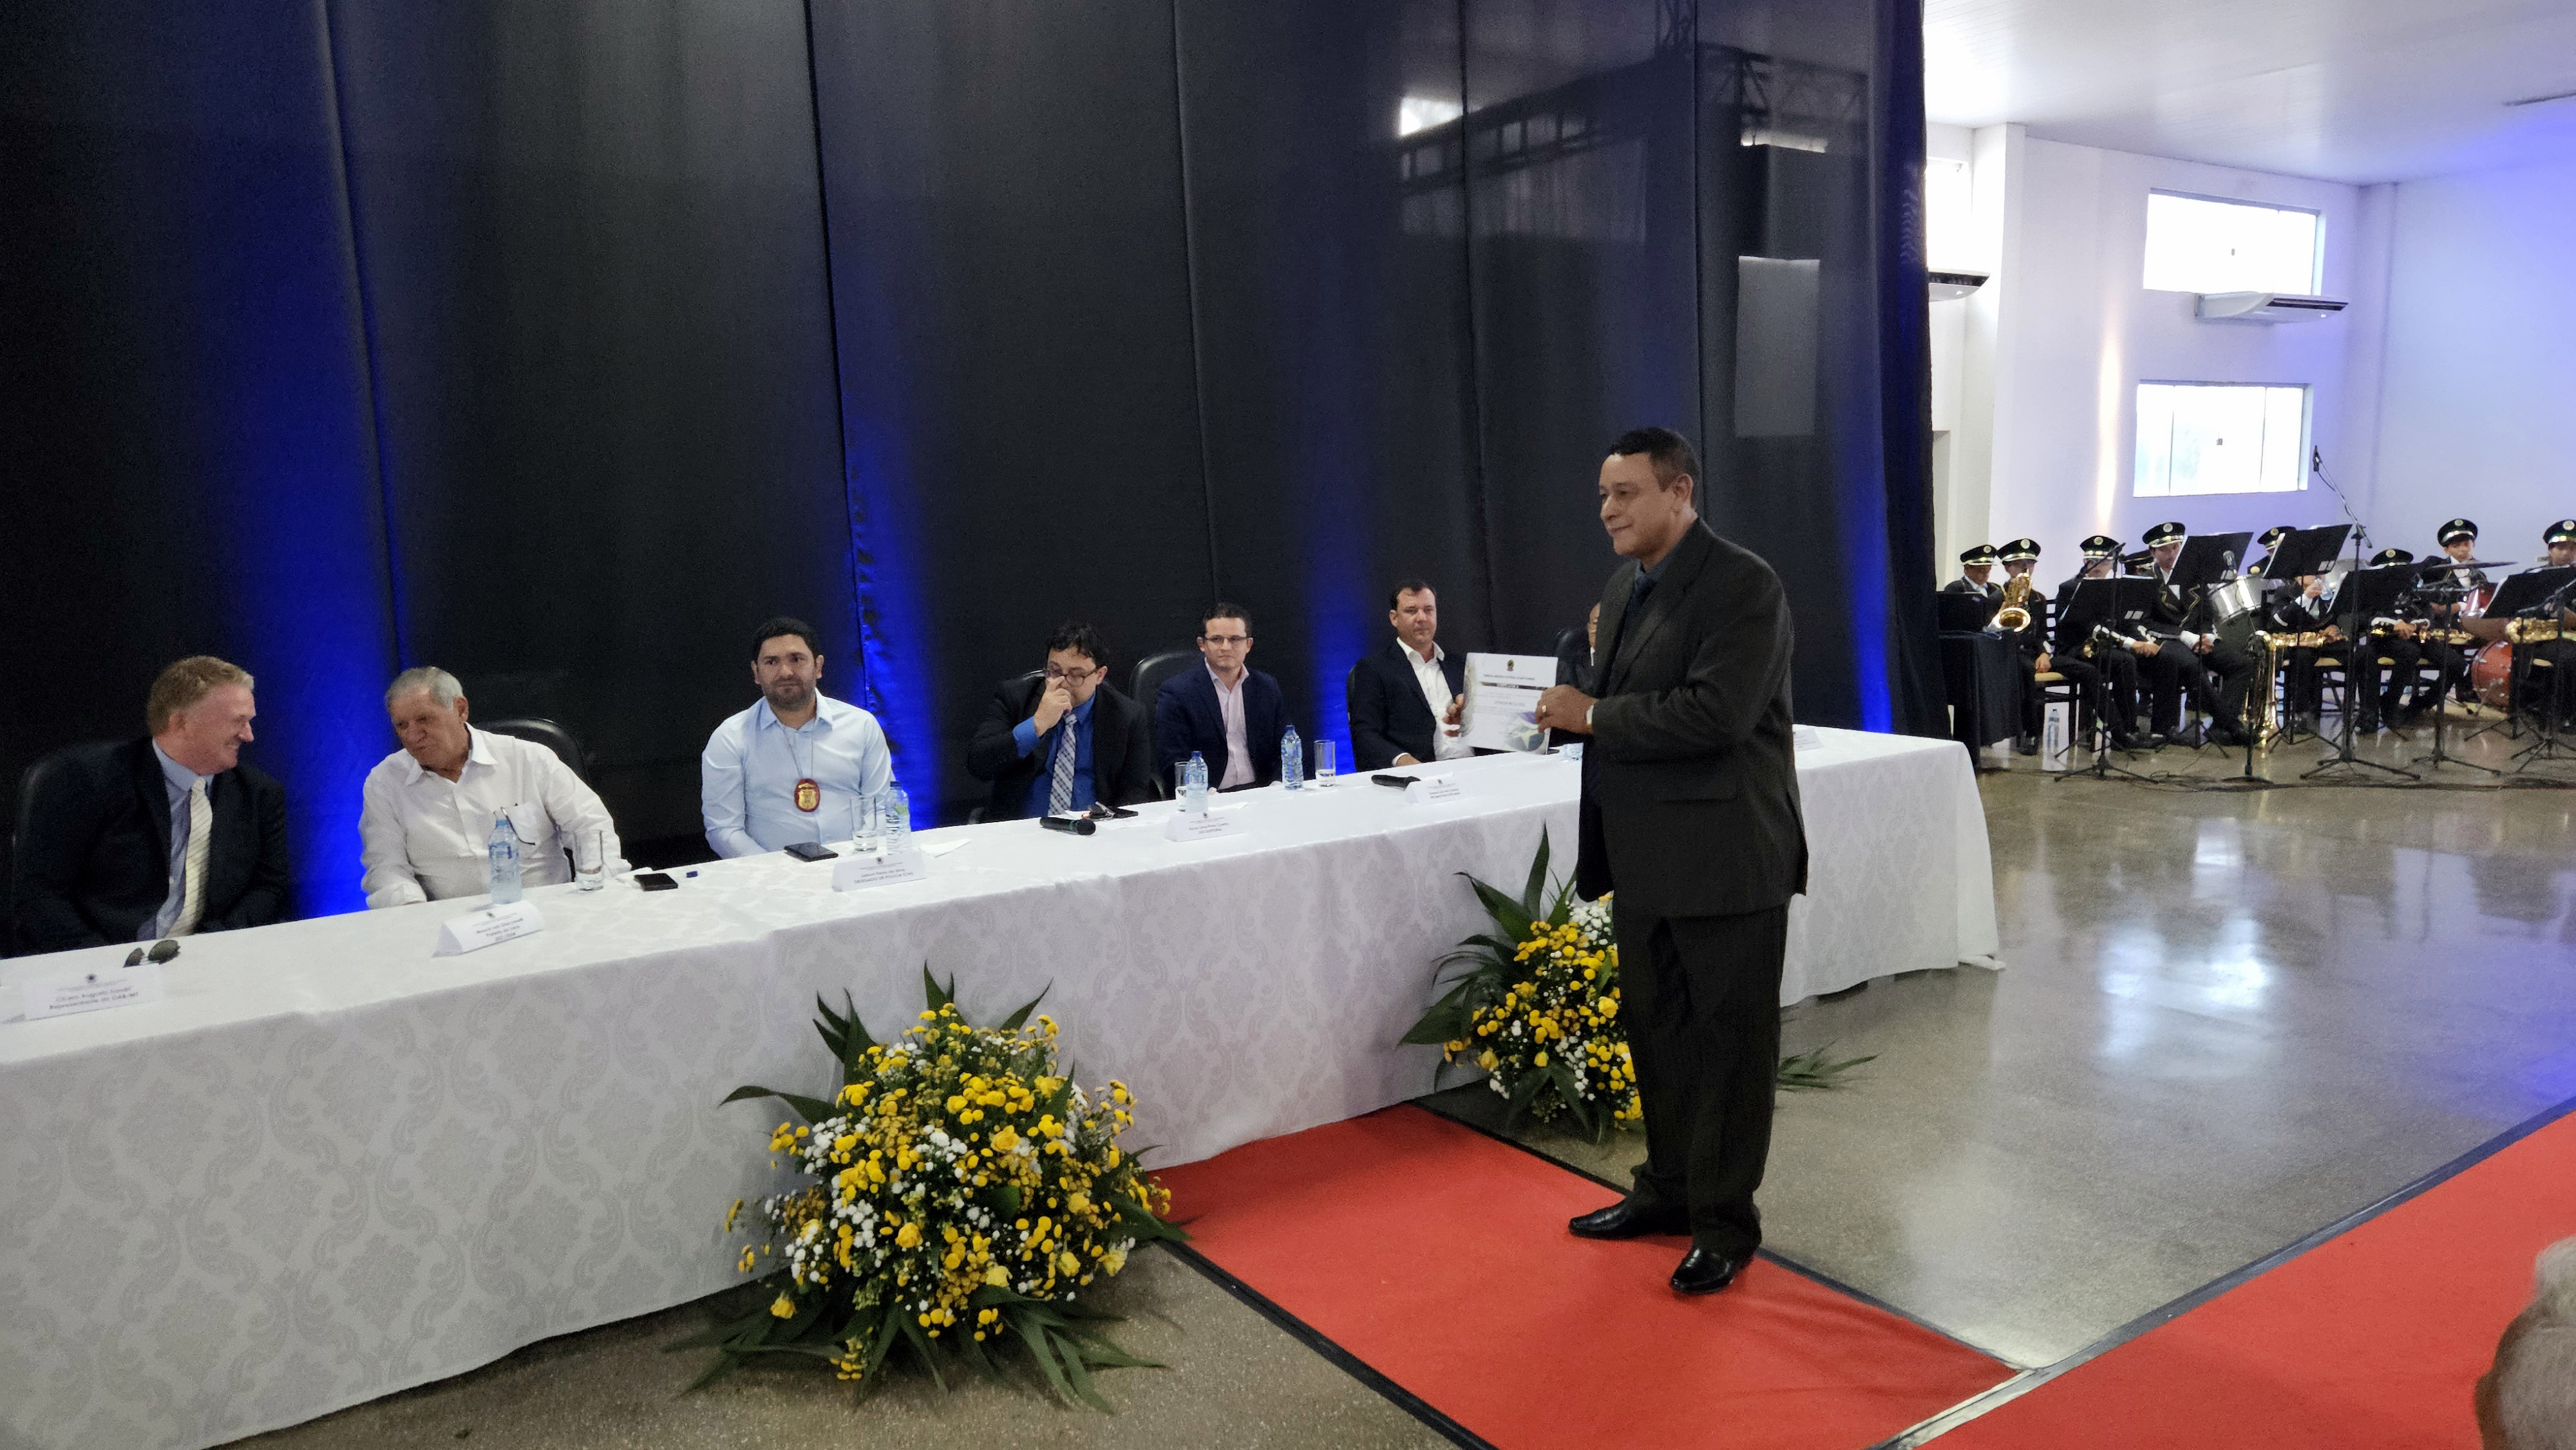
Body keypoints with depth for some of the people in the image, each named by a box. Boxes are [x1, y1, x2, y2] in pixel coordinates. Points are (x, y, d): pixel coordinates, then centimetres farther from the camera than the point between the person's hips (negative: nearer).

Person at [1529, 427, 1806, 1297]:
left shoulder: (1743, 585, -15)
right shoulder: (1626, 586, 11)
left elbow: (1717, 712, -26)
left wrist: (1592, 717, -20)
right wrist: (1568, 706, 2)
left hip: (1724, 857, -8)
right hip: (1645, 857, 9)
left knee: (1730, 1039, 5)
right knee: (1655, 1026, 18)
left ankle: (1726, 1224, 19)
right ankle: (1669, 1189, 35)